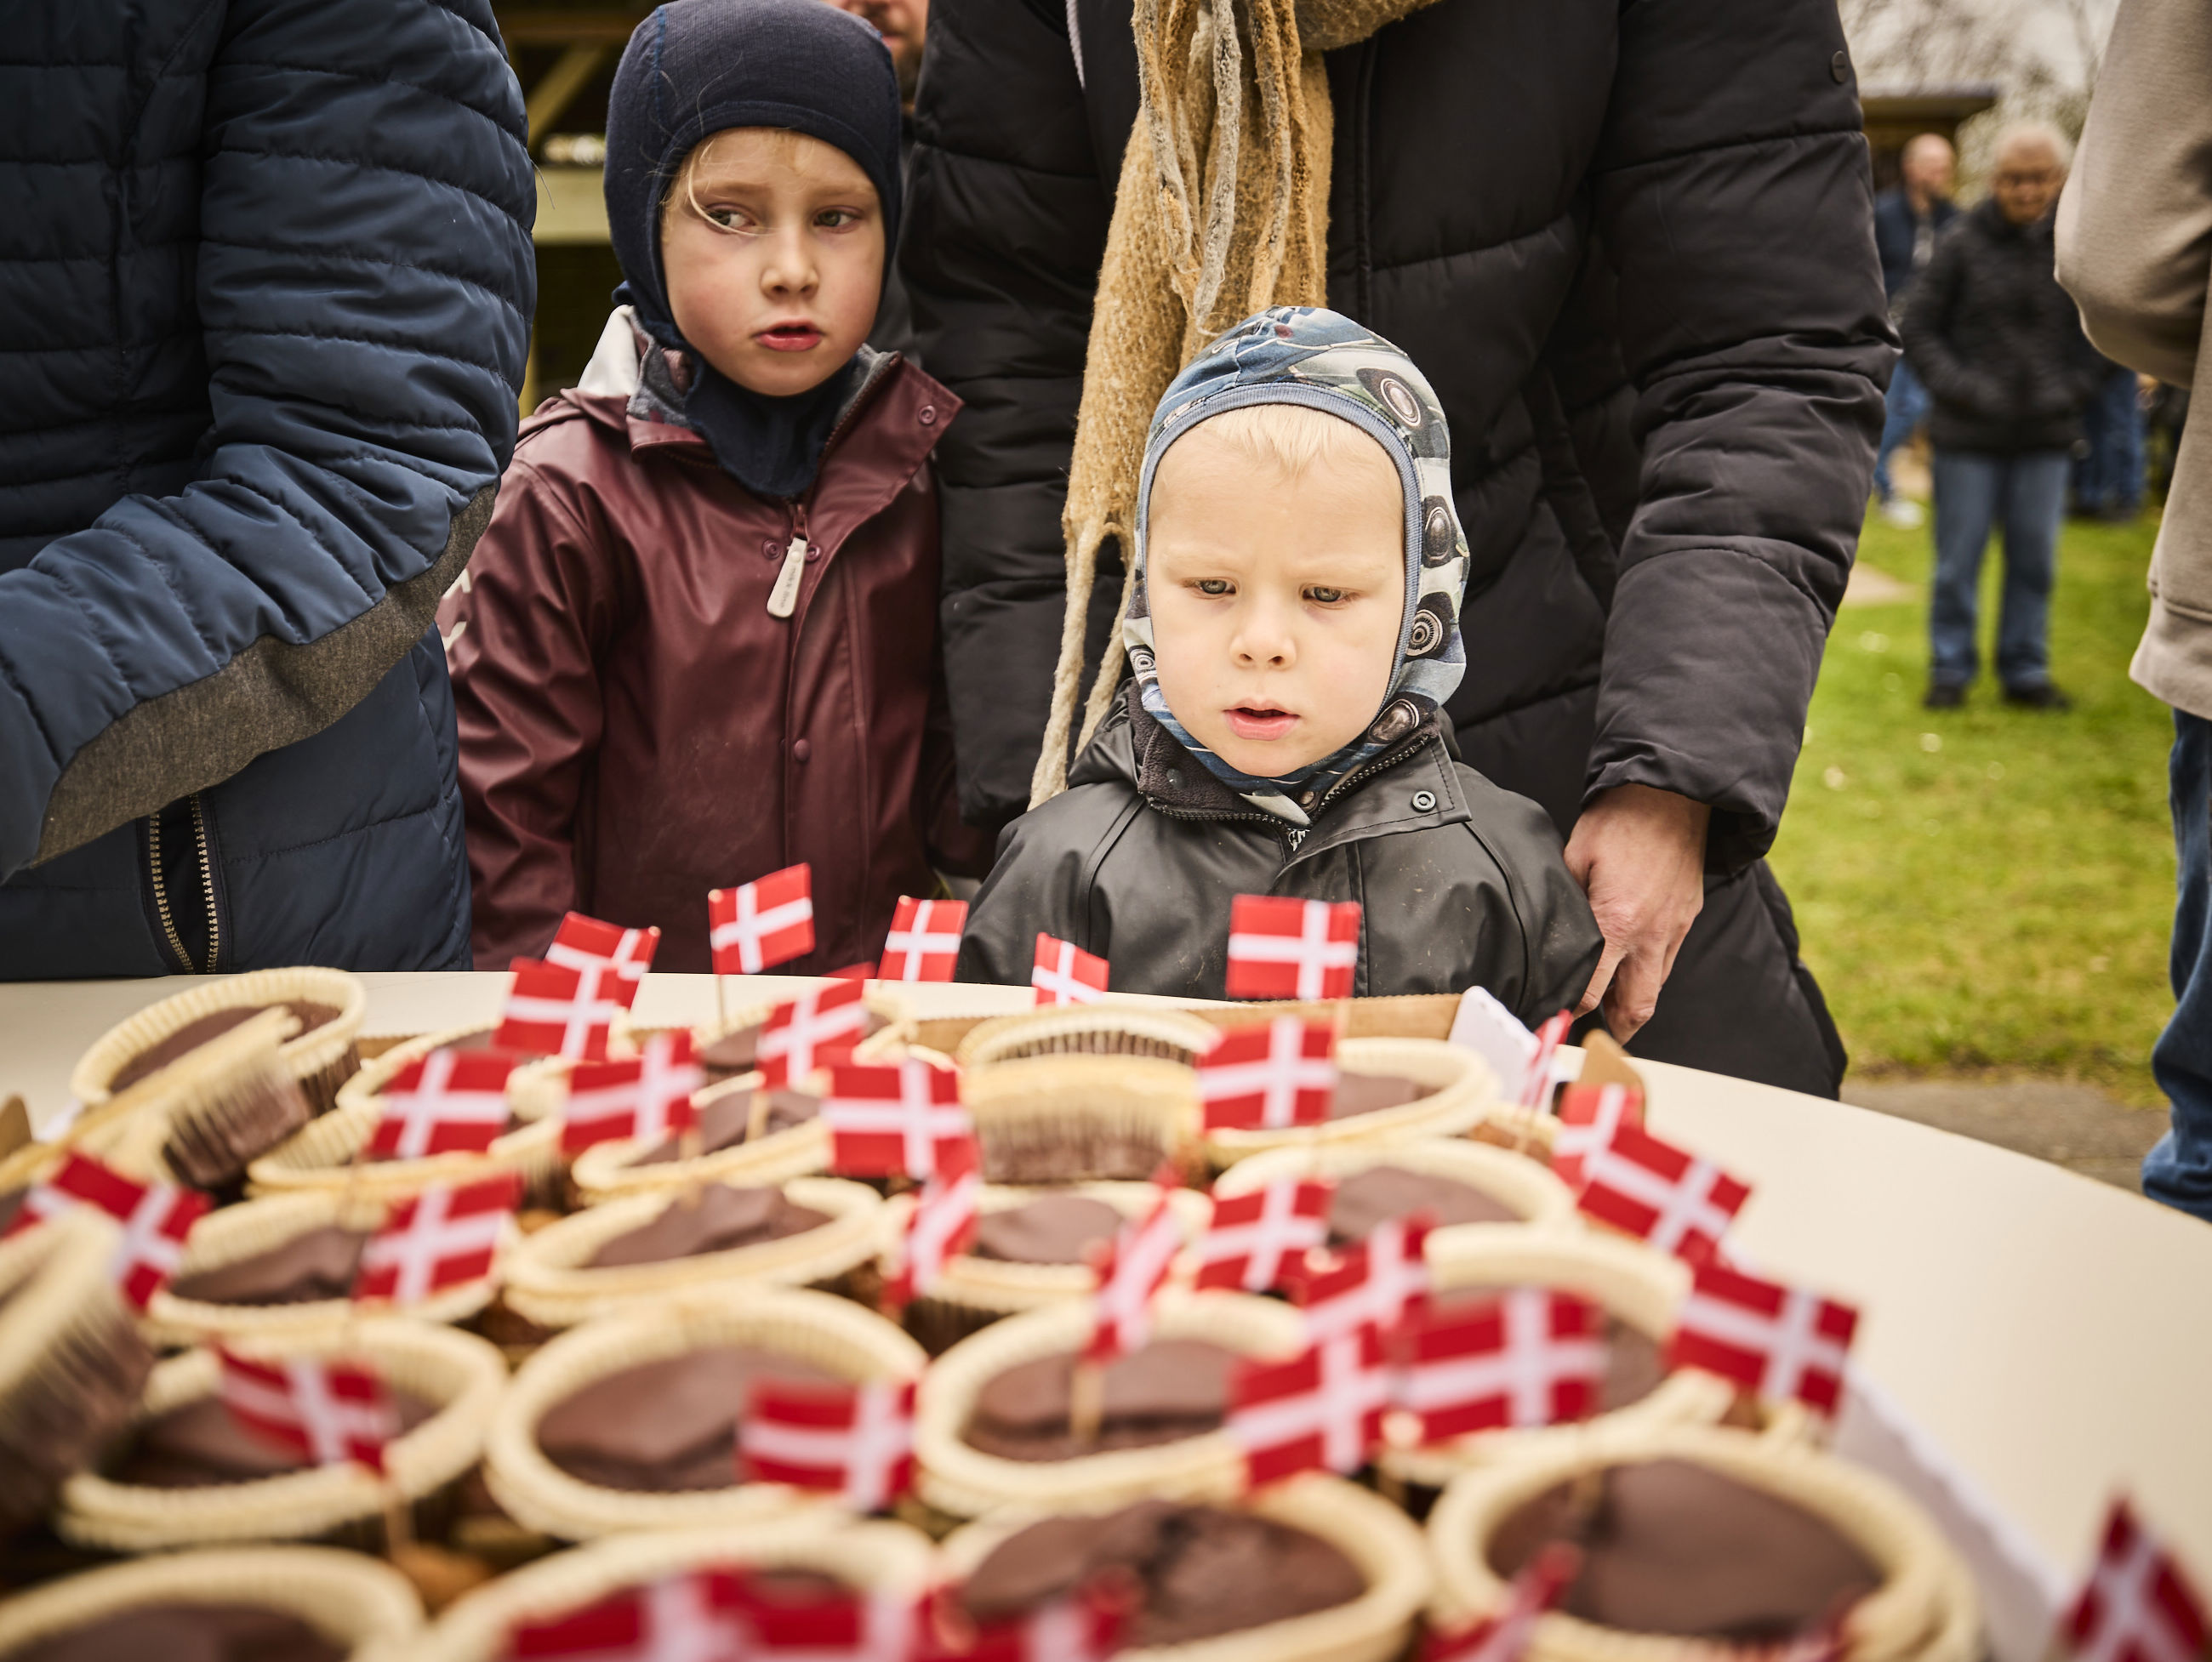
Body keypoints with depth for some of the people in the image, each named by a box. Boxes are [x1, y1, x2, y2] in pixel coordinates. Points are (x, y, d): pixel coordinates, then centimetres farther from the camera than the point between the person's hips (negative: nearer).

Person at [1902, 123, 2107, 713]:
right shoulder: (1963, 246, -5)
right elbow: (1918, 330, -1)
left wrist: (2074, 387, -2)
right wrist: (1961, 387, -12)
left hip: (2046, 436, 2)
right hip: (1969, 434, -2)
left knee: (2035, 559, 8)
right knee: (1958, 559, 4)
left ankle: (2026, 670, 20)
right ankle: (1951, 670, 17)